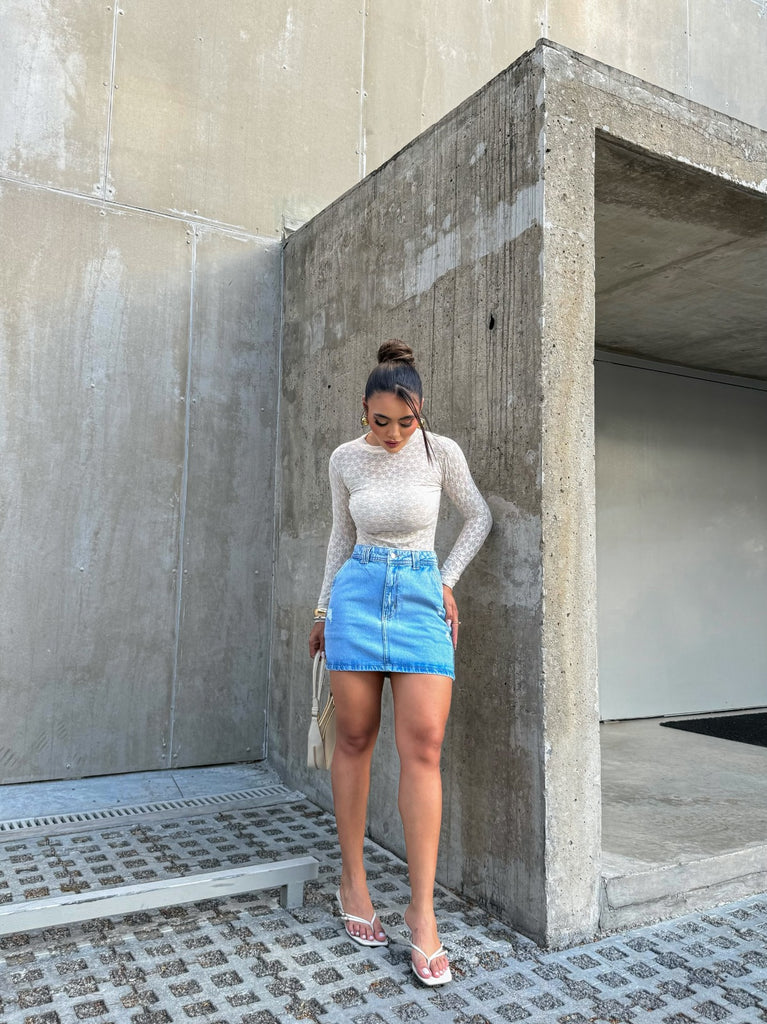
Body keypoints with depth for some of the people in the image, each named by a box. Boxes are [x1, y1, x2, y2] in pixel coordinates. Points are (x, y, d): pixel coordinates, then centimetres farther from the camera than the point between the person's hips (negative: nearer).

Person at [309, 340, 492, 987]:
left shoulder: (441, 452, -2)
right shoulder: (345, 459, 3)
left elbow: (480, 518, 10)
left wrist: (446, 581, 3)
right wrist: (325, 609, 19)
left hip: (421, 597, -1)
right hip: (358, 592, 1)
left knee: (423, 749, -8)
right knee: (354, 740, 4)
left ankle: (423, 911, 1)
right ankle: (353, 882, 21)